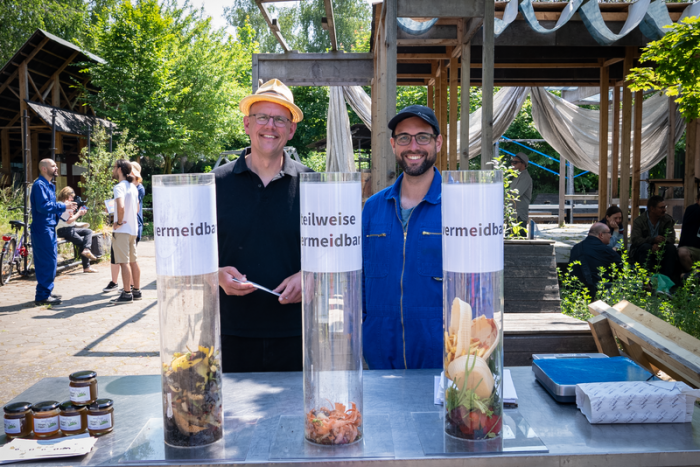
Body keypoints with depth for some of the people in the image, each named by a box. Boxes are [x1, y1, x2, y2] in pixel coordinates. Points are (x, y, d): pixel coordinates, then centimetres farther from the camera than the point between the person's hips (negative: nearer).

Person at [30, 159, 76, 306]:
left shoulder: (49, 185, 17)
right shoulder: (39, 185, -14)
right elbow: (43, 206, -24)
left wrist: (64, 206, 3)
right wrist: (63, 206, -19)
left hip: (50, 228, 10)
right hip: (42, 229, -10)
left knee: (51, 261, 15)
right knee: (47, 262, -8)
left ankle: (47, 292, 24)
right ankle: (42, 296, -3)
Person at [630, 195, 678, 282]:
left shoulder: (668, 220, 2)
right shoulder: (639, 221, -8)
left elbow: (671, 238, -10)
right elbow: (635, 240, -20)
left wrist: (659, 244, -32)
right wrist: (653, 239, -34)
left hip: (659, 250, 3)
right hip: (640, 251, -3)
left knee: (671, 248, -24)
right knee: (646, 247, -34)